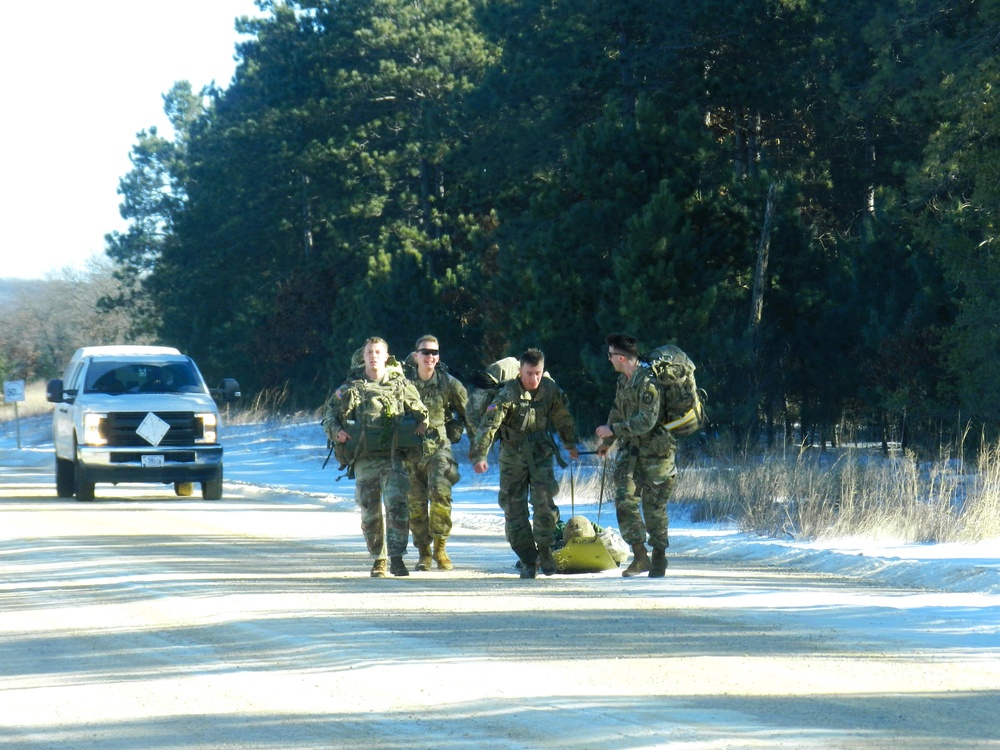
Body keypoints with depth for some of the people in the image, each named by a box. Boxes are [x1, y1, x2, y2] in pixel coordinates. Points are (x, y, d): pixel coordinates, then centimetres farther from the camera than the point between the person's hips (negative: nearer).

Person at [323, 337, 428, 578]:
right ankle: (378, 559, 19)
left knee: (397, 505, -17)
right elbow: (329, 413, 13)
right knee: (370, 513, 6)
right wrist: (336, 431, -5)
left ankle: (396, 558, -16)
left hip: (393, 458, -2)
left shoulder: (401, 385, 8)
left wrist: (422, 425, 1)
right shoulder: (350, 389, 8)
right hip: (364, 459, 2)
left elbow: (420, 412, 20)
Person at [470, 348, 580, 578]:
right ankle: (528, 560, 9)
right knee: (514, 509, -1)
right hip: (513, 455, -2)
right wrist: (479, 455, -33)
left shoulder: (550, 389, -4)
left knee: (544, 503, -12)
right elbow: (489, 424, -24)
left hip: (541, 454, 2)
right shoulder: (509, 394, -17)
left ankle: (544, 549, 9)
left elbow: (563, 417, 13)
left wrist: (571, 444, 25)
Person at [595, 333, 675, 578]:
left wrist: (613, 430, -20)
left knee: (654, 506, 1)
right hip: (630, 450, 7)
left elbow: (647, 421, -25)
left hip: (654, 452, -7)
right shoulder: (623, 381, 9)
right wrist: (606, 443, 33)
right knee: (624, 499, -7)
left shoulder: (648, 383, -19)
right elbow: (617, 412, 24)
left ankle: (659, 557, 17)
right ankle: (640, 555, -6)